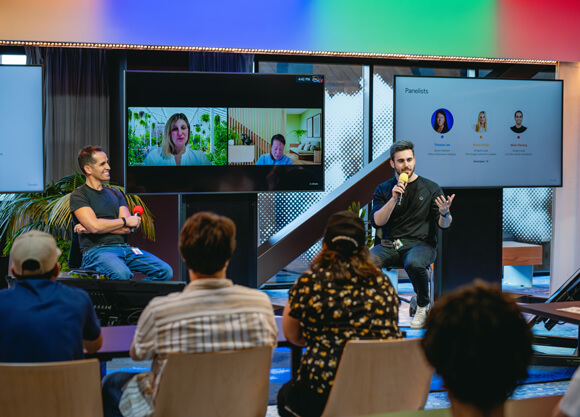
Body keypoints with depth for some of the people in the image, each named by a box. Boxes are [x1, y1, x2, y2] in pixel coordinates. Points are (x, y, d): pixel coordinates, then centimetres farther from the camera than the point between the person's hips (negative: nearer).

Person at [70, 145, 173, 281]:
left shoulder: (115, 193, 21)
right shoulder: (78, 196, 3)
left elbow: (127, 229, 7)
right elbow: (94, 225, -14)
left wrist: (90, 228, -5)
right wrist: (125, 221, -1)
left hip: (123, 248, 6)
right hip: (96, 250, -6)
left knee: (165, 271, -16)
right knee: (122, 274, -40)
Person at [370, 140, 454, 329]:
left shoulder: (431, 188, 9)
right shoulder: (384, 190, 11)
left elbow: (444, 225, 3)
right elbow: (377, 221, -3)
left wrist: (445, 213, -21)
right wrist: (394, 199, -15)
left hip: (421, 243, -1)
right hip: (390, 245, 1)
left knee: (414, 263, -38)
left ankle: (423, 306, -9)